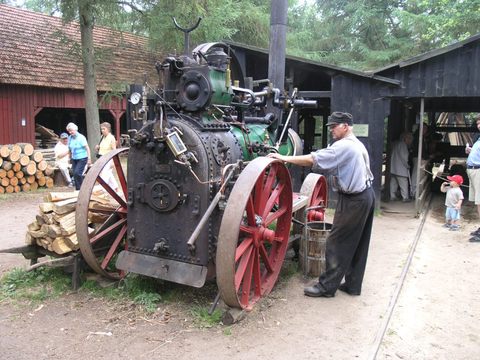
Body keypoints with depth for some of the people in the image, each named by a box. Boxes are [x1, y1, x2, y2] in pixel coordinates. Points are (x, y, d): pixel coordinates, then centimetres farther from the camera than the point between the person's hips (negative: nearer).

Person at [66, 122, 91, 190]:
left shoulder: (81, 137, -12)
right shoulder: (70, 138, 6)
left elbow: (87, 148, -12)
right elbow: (70, 149, 16)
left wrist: (89, 158, -16)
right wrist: (70, 158, 17)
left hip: (82, 158, -6)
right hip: (74, 159, 6)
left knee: (77, 173, -18)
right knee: (75, 174, 5)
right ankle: (78, 190, 15)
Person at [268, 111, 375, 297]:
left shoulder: (343, 146, -17)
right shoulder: (358, 145, 15)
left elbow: (313, 160, -24)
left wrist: (284, 158, -20)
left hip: (353, 200, -10)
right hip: (366, 195, 10)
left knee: (337, 243, -3)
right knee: (358, 244, 13)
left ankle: (327, 286, 4)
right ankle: (353, 285, 22)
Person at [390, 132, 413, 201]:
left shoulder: (395, 143, 13)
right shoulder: (402, 144, -13)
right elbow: (404, 157, -16)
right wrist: (407, 165, -4)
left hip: (393, 168, 9)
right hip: (401, 169, -9)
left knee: (393, 182, 10)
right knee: (404, 183, -1)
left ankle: (392, 196, 13)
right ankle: (405, 197, 3)